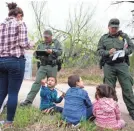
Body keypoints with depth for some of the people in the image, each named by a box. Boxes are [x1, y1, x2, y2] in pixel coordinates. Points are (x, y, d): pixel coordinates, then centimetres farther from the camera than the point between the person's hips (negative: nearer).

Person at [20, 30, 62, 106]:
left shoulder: (56, 42, 10)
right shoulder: (41, 45, 16)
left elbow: (60, 52, -2)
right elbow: (36, 55, 14)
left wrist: (52, 51, -19)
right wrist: (37, 54, -9)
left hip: (53, 67, -2)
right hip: (43, 66, 2)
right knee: (37, 82, -7)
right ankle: (29, 100, -8)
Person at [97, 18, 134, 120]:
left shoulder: (124, 36, 11)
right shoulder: (103, 38, 11)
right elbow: (99, 50, 5)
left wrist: (124, 52, -12)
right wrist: (108, 52, -14)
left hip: (122, 65, 0)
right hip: (108, 66, 1)